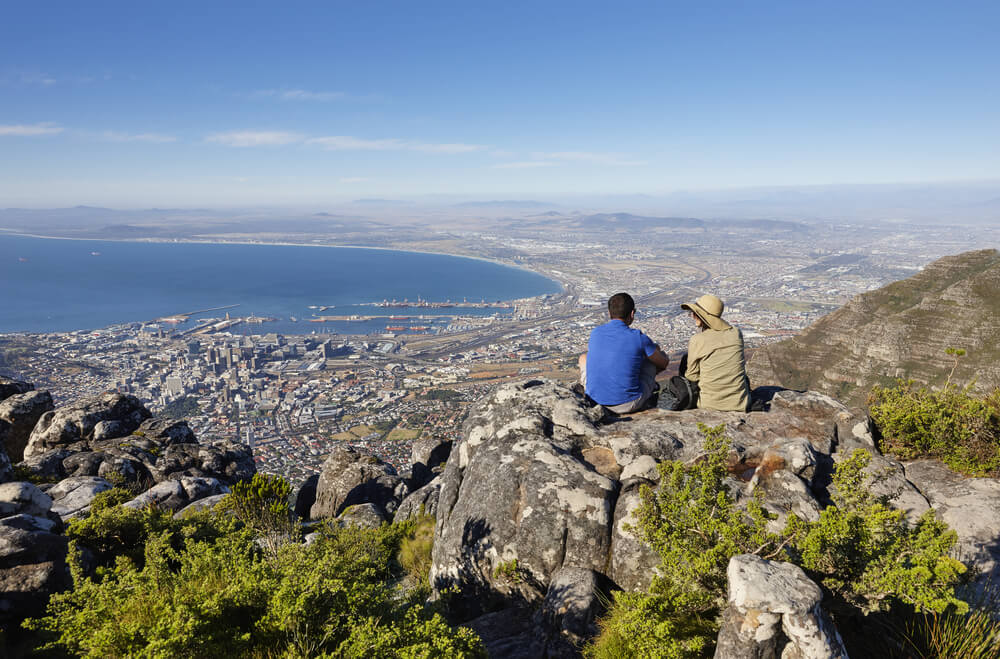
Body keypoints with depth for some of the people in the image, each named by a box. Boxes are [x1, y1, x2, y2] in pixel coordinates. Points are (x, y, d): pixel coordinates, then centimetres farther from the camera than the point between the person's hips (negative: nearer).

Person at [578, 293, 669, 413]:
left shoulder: (596, 332, -1)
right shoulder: (639, 338, -11)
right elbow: (664, 363, 6)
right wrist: (655, 350, 29)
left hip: (595, 400, 3)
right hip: (628, 405, -2)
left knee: (584, 357, 28)